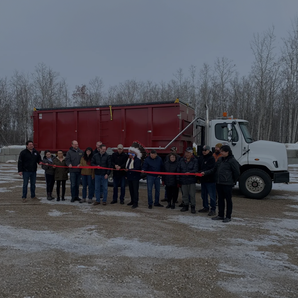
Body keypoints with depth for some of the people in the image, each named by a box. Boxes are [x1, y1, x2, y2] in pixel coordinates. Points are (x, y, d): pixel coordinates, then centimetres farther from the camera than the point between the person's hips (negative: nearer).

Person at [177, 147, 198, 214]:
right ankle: (185, 206, 25)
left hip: (191, 180, -4)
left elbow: (195, 170, -13)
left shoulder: (195, 161, -4)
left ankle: (193, 207, 12)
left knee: (192, 194, 0)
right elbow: (178, 169, 13)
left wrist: (189, 172, -31)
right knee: (184, 194, 12)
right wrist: (179, 178, 10)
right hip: (183, 180, 4)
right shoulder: (182, 160, 8)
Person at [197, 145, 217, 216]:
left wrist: (200, 172, -21)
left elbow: (208, 169, -19)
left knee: (212, 196, -3)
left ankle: (213, 209, 3)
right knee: (203, 194, 17)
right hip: (203, 179, 8)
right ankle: (206, 207, 30)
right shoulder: (201, 158, 12)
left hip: (210, 180, -8)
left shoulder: (211, 158, -11)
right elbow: (198, 167, 16)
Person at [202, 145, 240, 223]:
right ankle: (220, 215, 25)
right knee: (220, 199, 14)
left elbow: (237, 172, -5)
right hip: (219, 183, 7)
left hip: (227, 184, -7)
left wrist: (234, 182, 3)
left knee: (228, 200, 4)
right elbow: (214, 169, 16)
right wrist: (205, 173, 8)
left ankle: (228, 217, 13)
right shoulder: (220, 160, 11)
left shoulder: (232, 161, -10)